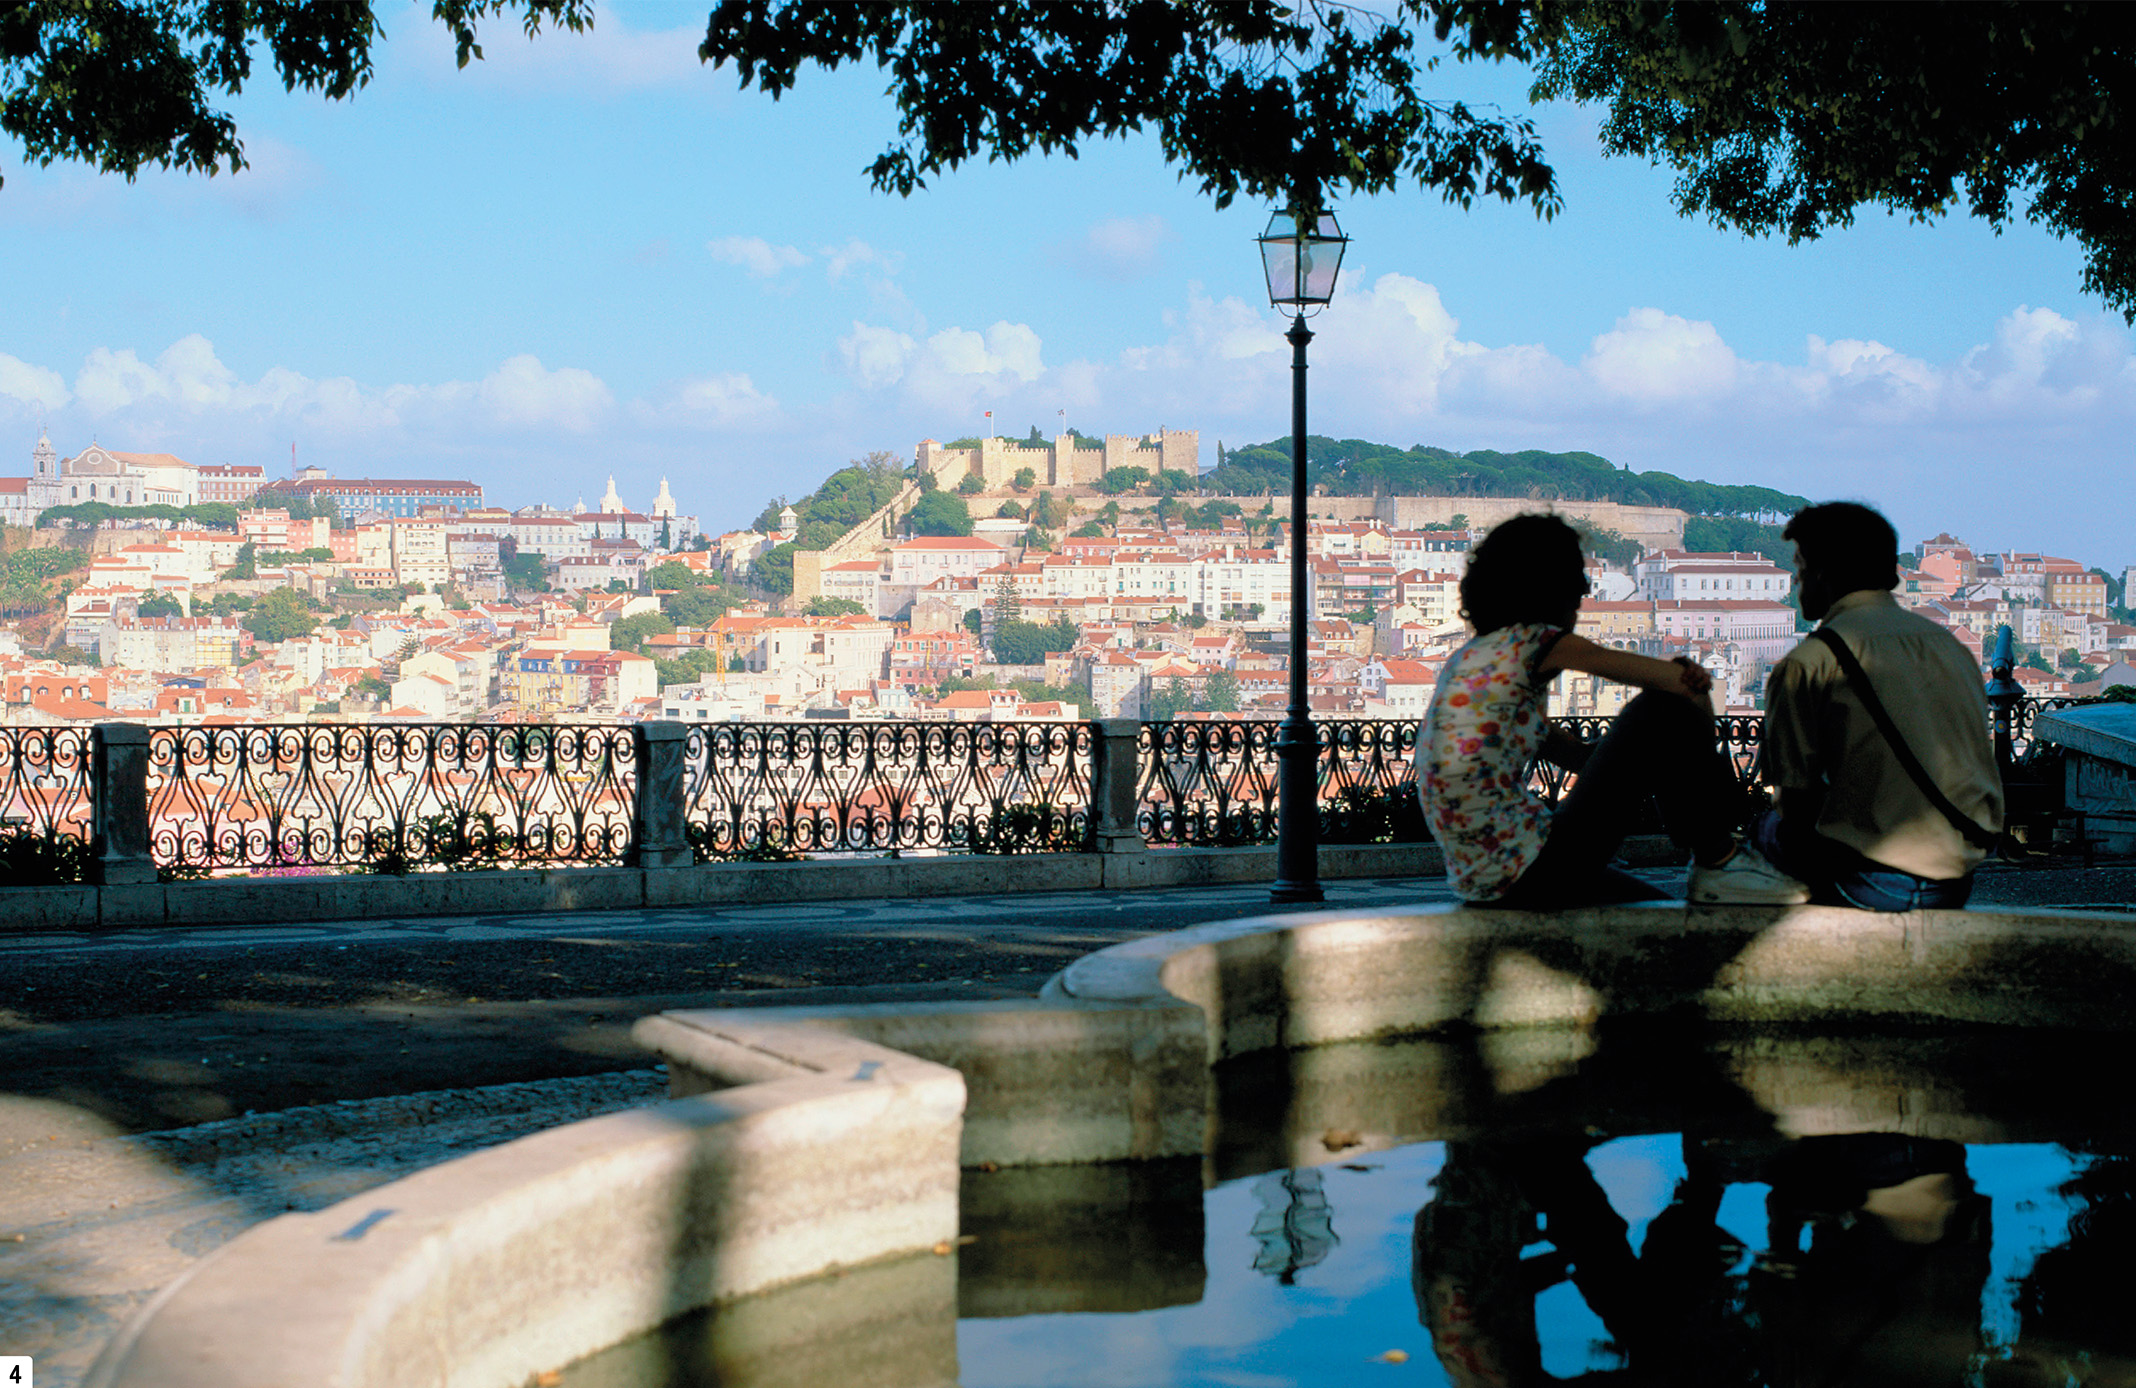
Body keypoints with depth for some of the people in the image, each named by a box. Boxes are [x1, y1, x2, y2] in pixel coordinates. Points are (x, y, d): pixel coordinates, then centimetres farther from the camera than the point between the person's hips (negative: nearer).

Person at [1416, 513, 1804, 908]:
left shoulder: (1469, 658, 18)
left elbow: (1577, 755, 16)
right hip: (1535, 875, -10)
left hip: (1483, 883, 10)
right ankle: (1719, 861, 8)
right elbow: (1676, 680, -3)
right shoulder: (1529, 642, -8)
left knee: (1655, 907, 25)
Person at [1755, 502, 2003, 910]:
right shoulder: (1951, 646, 13)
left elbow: (1797, 805, -5)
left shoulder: (1806, 664, -6)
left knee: (1768, 829, 21)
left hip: (1873, 883, -6)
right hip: (1957, 883, 6)